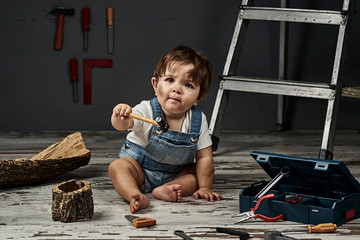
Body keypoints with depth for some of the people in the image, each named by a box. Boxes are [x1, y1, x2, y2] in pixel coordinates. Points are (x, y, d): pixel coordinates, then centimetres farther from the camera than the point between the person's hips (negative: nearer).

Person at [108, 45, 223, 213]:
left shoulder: (198, 120, -14)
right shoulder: (147, 111, -24)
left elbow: (204, 157, -8)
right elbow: (123, 124, -43)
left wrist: (204, 187, -14)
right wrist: (120, 118, -67)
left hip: (174, 173, 3)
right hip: (139, 168, -3)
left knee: (209, 174, -13)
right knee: (117, 166, -28)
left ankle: (166, 190, -30)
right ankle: (136, 196, -49)